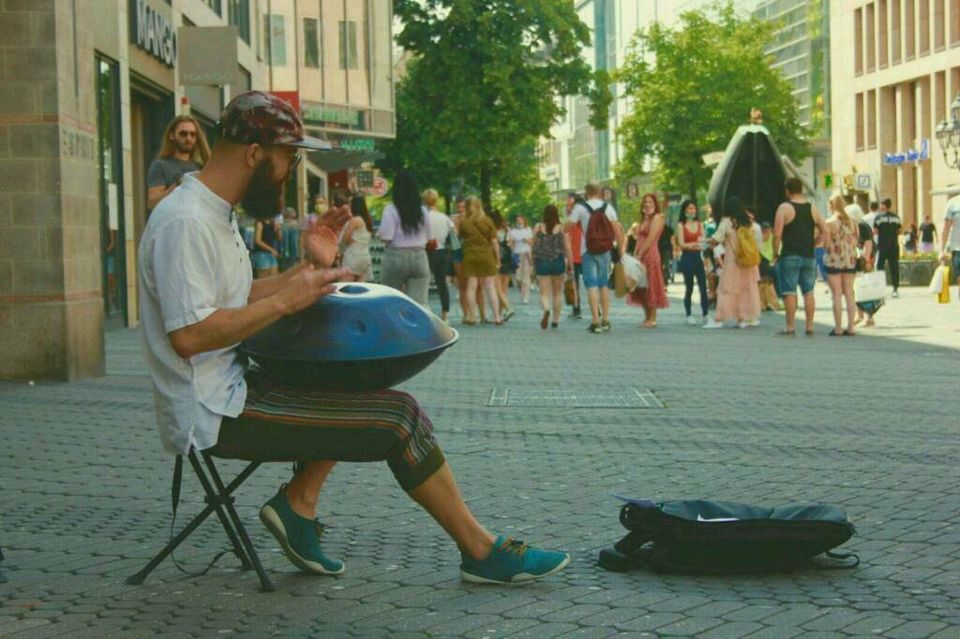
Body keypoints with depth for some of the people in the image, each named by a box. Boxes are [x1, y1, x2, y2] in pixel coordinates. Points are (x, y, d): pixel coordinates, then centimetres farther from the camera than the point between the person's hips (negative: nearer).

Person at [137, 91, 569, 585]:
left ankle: (299, 502, 7)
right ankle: (482, 552, 4)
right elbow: (189, 334, -26)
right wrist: (286, 301, -20)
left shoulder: (214, 213, 14)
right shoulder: (185, 221, -19)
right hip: (215, 414, -11)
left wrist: (311, 267, 8)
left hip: (232, 388, 11)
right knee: (398, 415, -8)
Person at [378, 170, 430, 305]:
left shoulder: (391, 209, -9)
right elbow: (428, 236, 10)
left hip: (396, 257, -2)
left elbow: (385, 237, -13)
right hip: (419, 258, 3)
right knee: (419, 303, -3)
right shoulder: (422, 211, 3)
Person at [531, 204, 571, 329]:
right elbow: (567, 249, -6)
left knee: (544, 292, 0)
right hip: (558, 263, 1)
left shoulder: (537, 228, -2)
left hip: (541, 263, 0)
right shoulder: (562, 229, -4)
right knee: (557, 293, 16)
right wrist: (570, 266, 0)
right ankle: (555, 319, 21)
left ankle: (546, 310, -31)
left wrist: (533, 264, 14)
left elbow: (533, 247, 3)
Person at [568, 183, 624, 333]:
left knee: (592, 286, -5)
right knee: (604, 285, 14)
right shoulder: (608, 207, 7)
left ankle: (596, 321, -12)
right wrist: (621, 249, 11)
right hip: (605, 250, 3)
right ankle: (605, 320, 16)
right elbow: (617, 230, 5)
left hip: (588, 251, -3)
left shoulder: (580, 207, -3)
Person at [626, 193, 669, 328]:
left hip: (650, 255, -9)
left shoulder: (657, 218, -6)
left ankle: (652, 319, -2)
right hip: (640, 257, 9)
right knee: (641, 288, 8)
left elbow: (651, 238, -15)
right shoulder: (644, 220, 20)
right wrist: (635, 255, 5)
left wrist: (639, 254, -17)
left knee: (650, 287, -6)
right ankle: (647, 317, 15)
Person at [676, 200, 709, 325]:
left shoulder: (699, 224, 12)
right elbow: (681, 244, -7)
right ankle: (689, 316, 10)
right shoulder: (681, 225, 0)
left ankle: (705, 315, 0)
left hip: (698, 257, 3)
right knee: (689, 288, 1)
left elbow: (703, 240, 12)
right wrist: (694, 245, -23)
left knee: (703, 286, -4)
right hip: (687, 258, -3)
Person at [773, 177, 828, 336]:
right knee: (808, 292, 8)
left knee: (789, 292, -2)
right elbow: (824, 230, 6)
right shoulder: (812, 208, 8)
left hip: (790, 256, -4)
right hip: (808, 256, 4)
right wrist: (812, 244, 13)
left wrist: (776, 252, -2)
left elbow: (777, 234, -13)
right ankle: (809, 326, 8)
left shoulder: (784, 208, -7)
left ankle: (790, 327, -3)